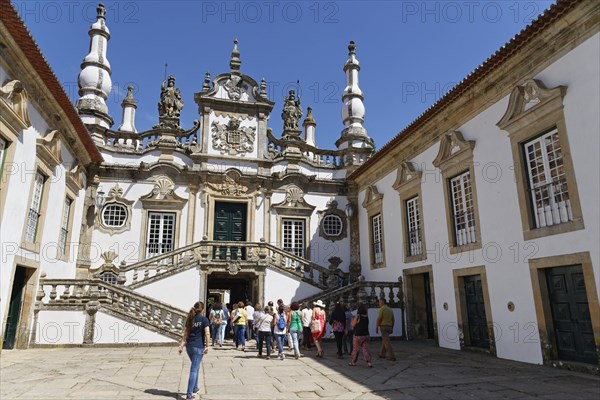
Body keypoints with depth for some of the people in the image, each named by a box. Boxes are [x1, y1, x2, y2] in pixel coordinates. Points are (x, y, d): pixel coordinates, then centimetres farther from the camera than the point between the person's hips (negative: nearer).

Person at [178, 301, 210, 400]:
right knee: (194, 369, -1)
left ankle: (195, 388, 35)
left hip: (189, 346, 6)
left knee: (195, 367, 24)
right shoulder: (204, 319, -7)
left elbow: (185, 333, 7)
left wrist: (182, 345, 8)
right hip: (199, 347, -6)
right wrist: (207, 346, -10)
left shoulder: (189, 319, 8)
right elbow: (207, 333, -15)